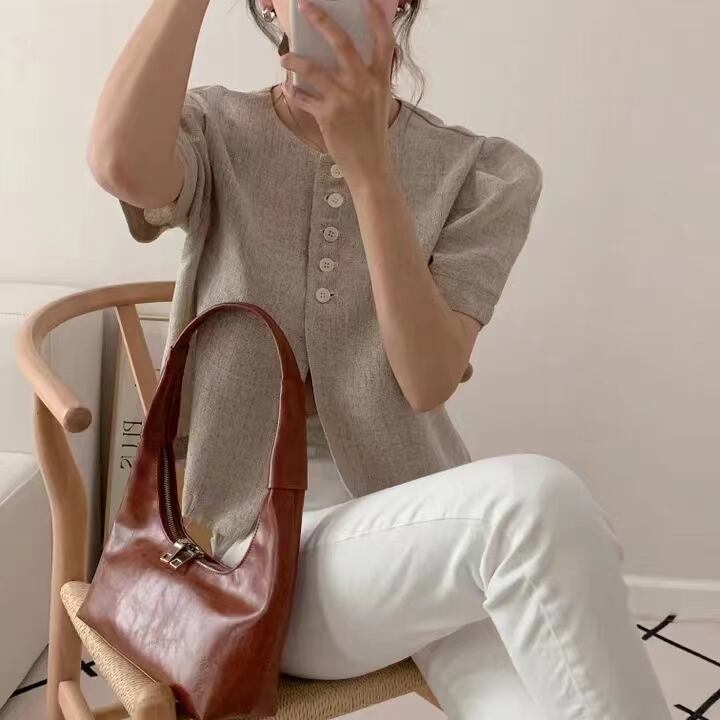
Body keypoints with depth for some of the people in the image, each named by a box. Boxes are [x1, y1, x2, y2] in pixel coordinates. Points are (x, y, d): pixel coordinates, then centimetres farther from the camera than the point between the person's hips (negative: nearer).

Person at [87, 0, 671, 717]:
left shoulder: (487, 172, 2)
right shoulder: (213, 132, 2)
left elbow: (428, 381, -12)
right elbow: (121, 165, -24)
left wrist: (367, 160, -20)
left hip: (427, 527, 2)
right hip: (269, 551, -1)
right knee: (536, 500, -31)